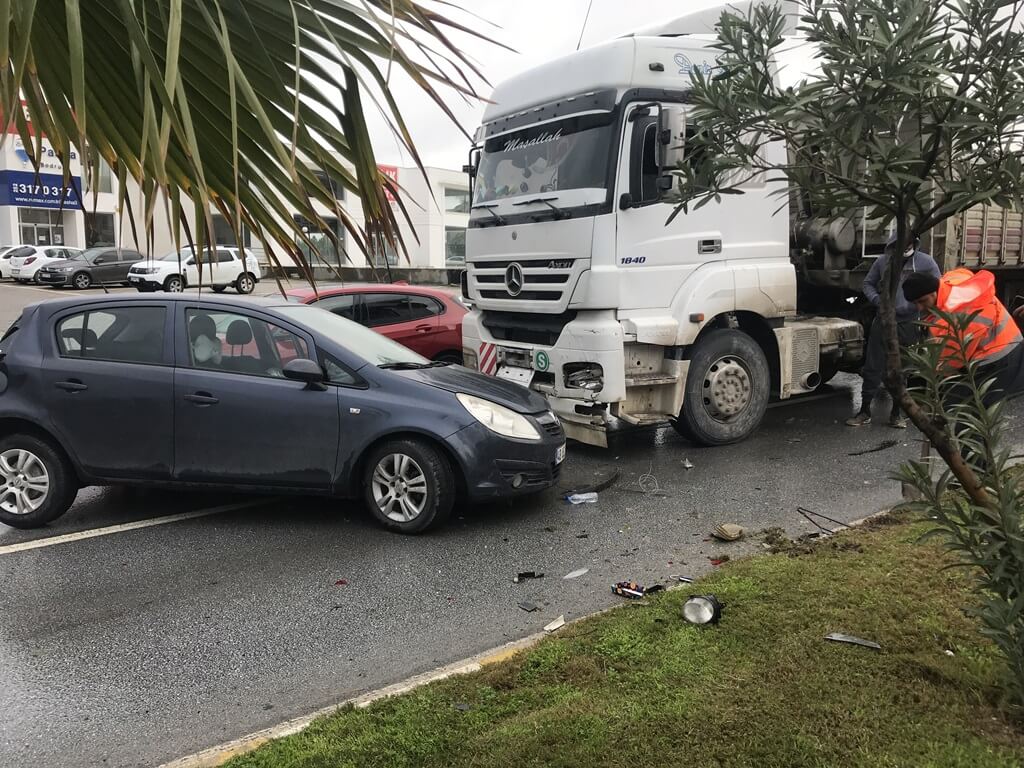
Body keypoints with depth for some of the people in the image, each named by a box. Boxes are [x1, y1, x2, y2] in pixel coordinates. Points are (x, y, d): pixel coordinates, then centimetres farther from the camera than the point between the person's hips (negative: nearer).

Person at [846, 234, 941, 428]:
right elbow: (868, 283, 14)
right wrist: (876, 299, -6)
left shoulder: (925, 262, -2)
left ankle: (896, 413, 20)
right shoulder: (883, 261, 3)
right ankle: (865, 411, 12)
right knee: (873, 367, 2)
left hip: (910, 324, -1)